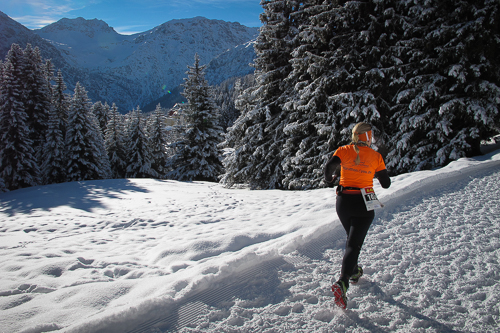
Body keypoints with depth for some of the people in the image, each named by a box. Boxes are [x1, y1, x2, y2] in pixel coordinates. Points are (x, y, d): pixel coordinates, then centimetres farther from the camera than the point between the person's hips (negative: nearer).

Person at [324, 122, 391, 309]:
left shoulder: (344, 151, -1)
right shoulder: (375, 156, -2)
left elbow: (328, 167, -16)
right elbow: (386, 184, 2)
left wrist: (330, 181, 4)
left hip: (343, 201, 3)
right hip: (363, 204, -3)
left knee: (352, 238, 26)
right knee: (354, 244, -4)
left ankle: (354, 271, 41)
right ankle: (342, 283, -21)